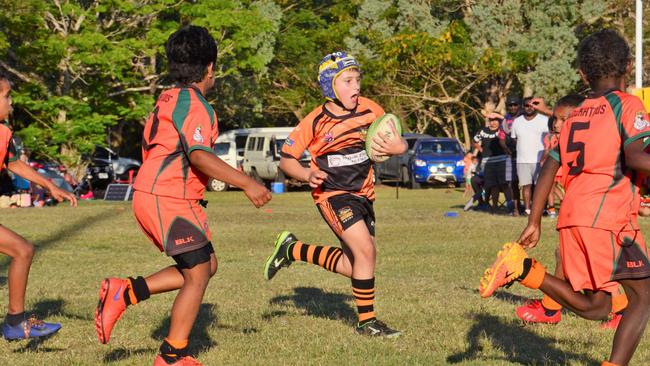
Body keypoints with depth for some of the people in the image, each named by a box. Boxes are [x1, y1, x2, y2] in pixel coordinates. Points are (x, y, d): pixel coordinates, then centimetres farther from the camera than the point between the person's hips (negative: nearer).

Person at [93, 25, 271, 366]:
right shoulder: (193, 103, -14)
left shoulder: (168, 98, 16)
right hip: (168, 200, -10)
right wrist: (247, 184, -27)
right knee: (198, 274, -1)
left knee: (206, 264, 14)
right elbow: (199, 155, -26)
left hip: (150, 195, 10)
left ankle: (126, 292, 9)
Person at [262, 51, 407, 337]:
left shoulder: (370, 110, -5)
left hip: (363, 193, 6)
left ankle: (293, 250, 29)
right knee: (365, 251, -20)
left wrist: (395, 147, -22)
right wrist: (307, 175, -25)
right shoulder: (315, 122, -14)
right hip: (333, 194, -6)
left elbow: (400, 143, 2)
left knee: (354, 264, 10)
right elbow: (286, 159, -6)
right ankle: (366, 321, -5)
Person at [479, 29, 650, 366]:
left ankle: (523, 267, -3)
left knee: (594, 307, 13)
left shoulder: (576, 114, 19)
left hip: (571, 218, 7)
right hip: (609, 217, -7)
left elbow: (549, 168, 16)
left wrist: (534, 223, 18)